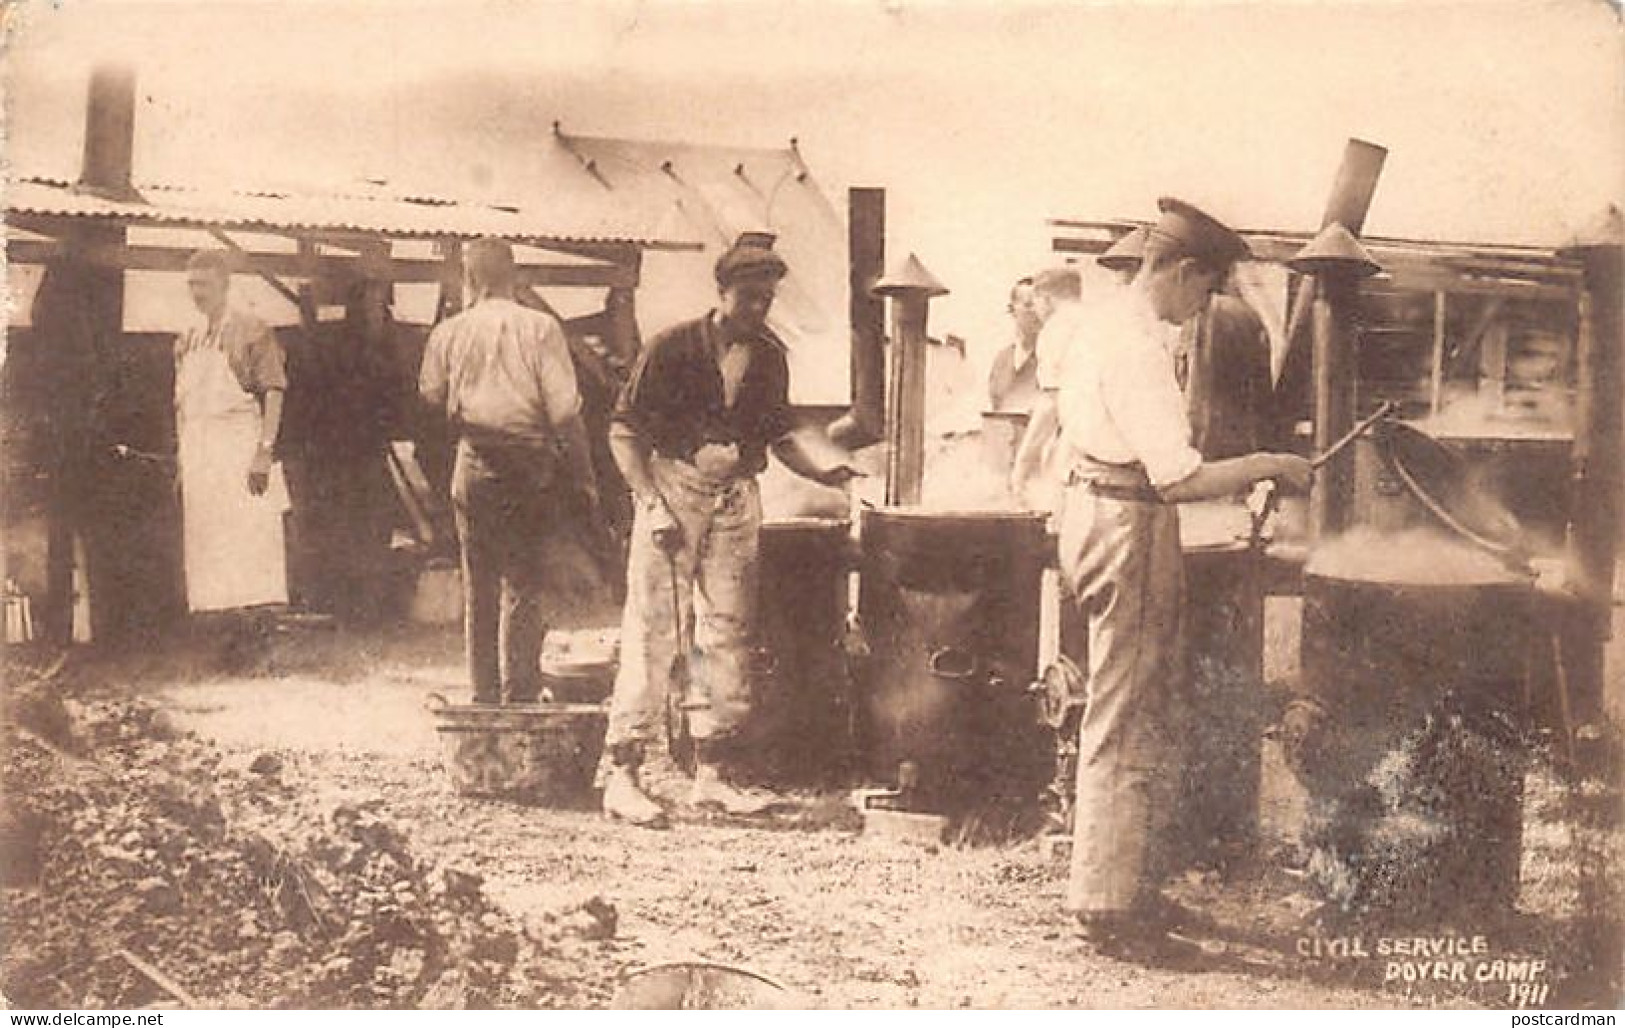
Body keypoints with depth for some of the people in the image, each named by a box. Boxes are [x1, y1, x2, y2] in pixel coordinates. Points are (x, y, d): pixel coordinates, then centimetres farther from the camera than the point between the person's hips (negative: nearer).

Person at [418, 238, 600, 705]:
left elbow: (430, 394, 15)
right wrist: (582, 479, -5)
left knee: (479, 582, 12)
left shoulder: (450, 332, 1)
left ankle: (485, 692, 17)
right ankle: (519, 692, 2)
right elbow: (564, 409, -10)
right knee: (524, 582, 3)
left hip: (474, 464, 3)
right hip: (532, 466, -2)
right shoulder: (540, 328, -6)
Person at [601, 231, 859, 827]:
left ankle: (710, 775, 14)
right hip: (672, 489, -5)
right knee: (652, 633, -7)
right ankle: (623, 777, -2)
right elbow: (625, 433, -7)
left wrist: (819, 473, 2)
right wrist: (653, 506, -16)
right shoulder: (673, 348, -8)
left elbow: (777, 434, 19)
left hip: (736, 499, 5)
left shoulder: (769, 356, 7)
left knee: (727, 634, 6)